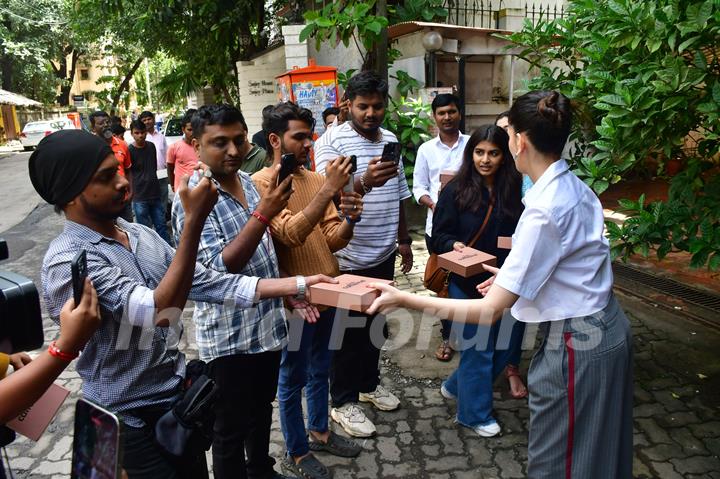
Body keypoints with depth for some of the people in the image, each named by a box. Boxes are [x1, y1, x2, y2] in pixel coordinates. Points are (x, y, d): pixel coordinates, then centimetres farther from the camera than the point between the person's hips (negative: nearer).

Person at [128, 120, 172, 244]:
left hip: (155, 193, 4)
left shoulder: (151, 146, 6)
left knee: (161, 226, 10)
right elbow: (128, 174, -6)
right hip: (139, 197, -4)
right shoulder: (130, 151, -8)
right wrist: (131, 192, -10)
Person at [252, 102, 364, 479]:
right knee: (293, 378, 10)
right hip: (295, 299, -6)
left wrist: (349, 220, -18)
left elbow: (332, 239, 4)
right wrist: (329, 189, -32)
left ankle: (319, 431, 43)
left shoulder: (316, 178, 6)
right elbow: (291, 233, -28)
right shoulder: (261, 183, -13)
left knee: (320, 370, 22)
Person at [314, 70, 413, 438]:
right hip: (348, 258, -7)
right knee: (348, 330, 6)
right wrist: (363, 182, -45)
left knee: (376, 323, 20)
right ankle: (343, 401, 23)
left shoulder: (390, 141, 9)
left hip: (383, 254, 7)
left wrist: (403, 239, 18)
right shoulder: (332, 141, -13)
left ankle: (368, 383, 39)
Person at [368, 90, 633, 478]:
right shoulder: (575, 187, 0)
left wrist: (404, 300, -22)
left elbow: (489, 311, -26)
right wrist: (514, 277, 14)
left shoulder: (544, 210, -27)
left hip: (575, 345, -9)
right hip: (606, 328, 9)